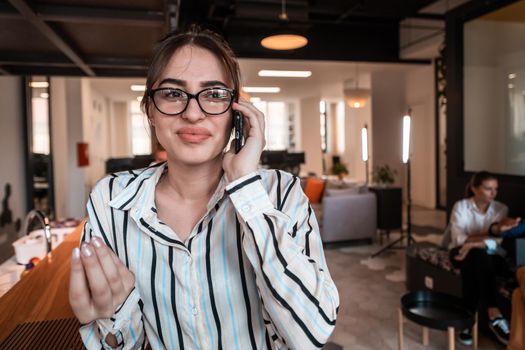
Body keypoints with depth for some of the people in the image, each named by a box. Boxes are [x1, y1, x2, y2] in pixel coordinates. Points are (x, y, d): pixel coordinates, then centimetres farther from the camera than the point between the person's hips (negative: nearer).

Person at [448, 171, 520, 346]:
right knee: (478, 257, -37)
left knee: (475, 267, -35)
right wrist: (494, 231, -26)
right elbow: (460, 240, -19)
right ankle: (494, 314, -39)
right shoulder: (461, 206, -8)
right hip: (462, 254, -2)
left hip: (489, 257, 2)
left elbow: (496, 243, -9)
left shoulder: (501, 209, -1)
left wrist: (473, 244, -29)